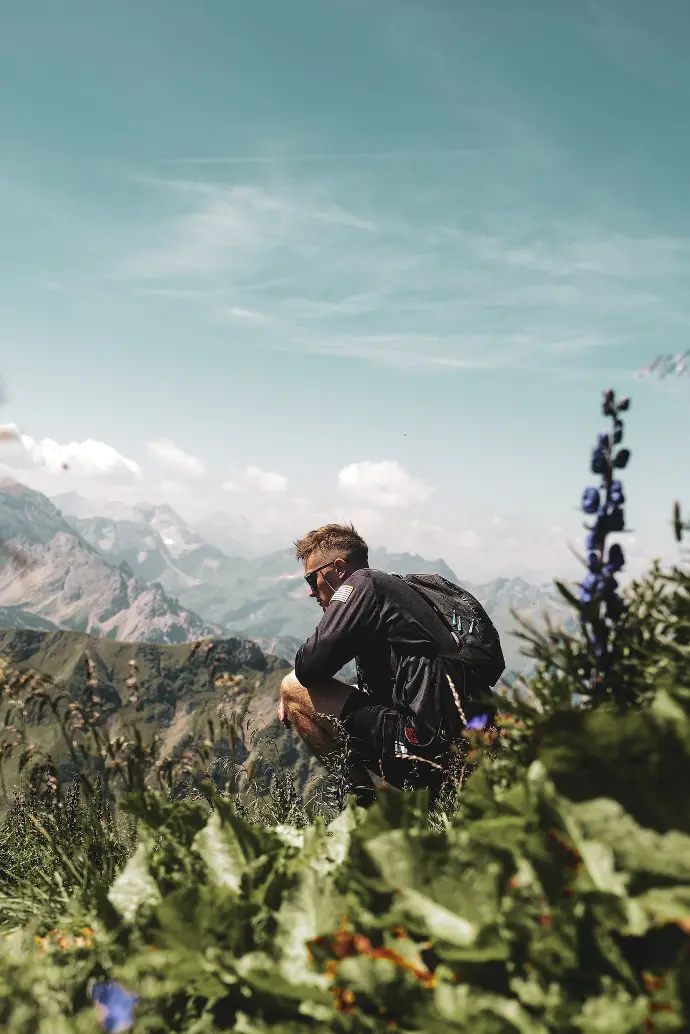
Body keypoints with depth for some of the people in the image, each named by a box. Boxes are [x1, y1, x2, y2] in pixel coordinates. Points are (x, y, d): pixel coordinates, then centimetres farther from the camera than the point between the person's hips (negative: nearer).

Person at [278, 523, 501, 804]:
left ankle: (367, 802, -2)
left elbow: (311, 667, -12)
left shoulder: (362, 584, -3)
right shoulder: (398, 588, 24)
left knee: (293, 688, -3)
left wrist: (290, 696, 11)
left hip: (423, 745, -10)